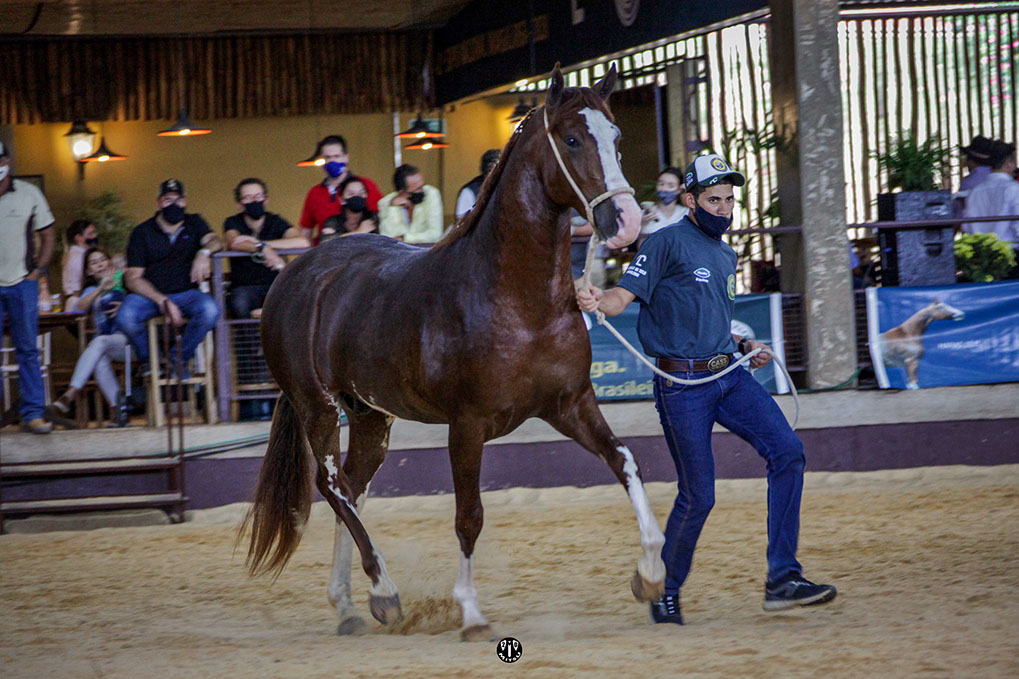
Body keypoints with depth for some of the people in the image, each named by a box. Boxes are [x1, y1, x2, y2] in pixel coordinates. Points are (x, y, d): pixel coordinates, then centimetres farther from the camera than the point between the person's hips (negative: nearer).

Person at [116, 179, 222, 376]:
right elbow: (133, 278, -5)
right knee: (125, 317, -33)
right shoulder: (142, 232, 3)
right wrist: (162, 301, -19)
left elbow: (214, 240, -7)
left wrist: (204, 252, -33)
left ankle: (180, 358, -8)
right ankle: (148, 360, -1)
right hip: (148, 294, -1)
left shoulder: (194, 223, 13)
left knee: (209, 310, -32)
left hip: (185, 293, 1)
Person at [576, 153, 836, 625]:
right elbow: (622, 298, -14)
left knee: (787, 452, -12)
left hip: (730, 374, 7)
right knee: (698, 496, -4)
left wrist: (745, 348, 14)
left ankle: (782, 580, -11)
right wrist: (594, 300, -35)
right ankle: (665, 593, 19)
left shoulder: (726, 255, 20)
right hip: (682, 384, -7)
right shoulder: (668, 242, -4)